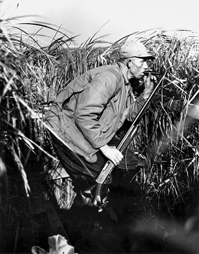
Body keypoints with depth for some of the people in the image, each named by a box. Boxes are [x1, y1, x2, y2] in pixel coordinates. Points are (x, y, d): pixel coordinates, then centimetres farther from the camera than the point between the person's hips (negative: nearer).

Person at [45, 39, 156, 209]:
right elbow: (84, 115, -34)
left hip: (92, 130, 10)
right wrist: (104, 147, -27)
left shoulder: (126, 83, 6)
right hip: (66, 129, -10)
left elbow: (131, 114, 13)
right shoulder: (109, 77, -27)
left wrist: (146, 92, -1)